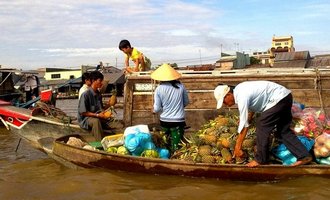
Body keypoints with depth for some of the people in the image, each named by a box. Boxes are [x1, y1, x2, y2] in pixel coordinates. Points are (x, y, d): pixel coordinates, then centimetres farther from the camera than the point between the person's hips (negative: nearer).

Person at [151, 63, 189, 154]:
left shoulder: (159, 89, -10)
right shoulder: (180, 86, -6)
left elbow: (157, 109, -7)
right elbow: (186, 102, 8)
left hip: (164, 120, 0)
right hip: (178, 121, 0)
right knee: (176, 147, 3)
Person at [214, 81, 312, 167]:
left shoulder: (242, 98, -22)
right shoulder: (238, 90, 6)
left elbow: (243, 125, -19)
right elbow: (251, 109, 20)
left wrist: (237, 148, -14)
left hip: (278, 99, -10)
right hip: (285, 96, 10)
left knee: (262, 127, -5)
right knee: (283, 130, 12)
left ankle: (261, 159, 7)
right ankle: (304, 156, 11)